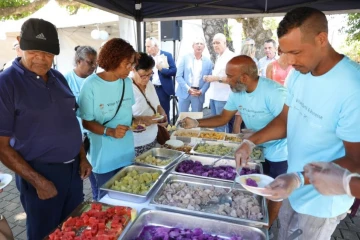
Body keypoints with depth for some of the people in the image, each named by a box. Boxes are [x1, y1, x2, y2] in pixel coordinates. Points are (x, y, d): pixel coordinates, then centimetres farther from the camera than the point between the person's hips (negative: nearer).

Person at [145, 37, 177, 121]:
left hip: (163, 89, -4)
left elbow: (174, 71, -11)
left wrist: (162, 69, -22)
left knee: (164, 113, 5)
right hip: (151, 89, 4)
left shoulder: (167, 55, -5)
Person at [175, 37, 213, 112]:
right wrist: (188, 89, -12)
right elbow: (178, 76, -3)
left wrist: (201, 91, -11)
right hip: (185, 92, 0)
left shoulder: (208, 61, 4)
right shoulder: (185, 58, 1)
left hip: (199, 94, 1)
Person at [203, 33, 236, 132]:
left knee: (222, 126, -4)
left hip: (223, 98, -8)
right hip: (214, 96, 9)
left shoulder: (231, 57, -10)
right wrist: (210, 78, 5)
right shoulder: (219, 57, 16)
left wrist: (216, 78, -21)